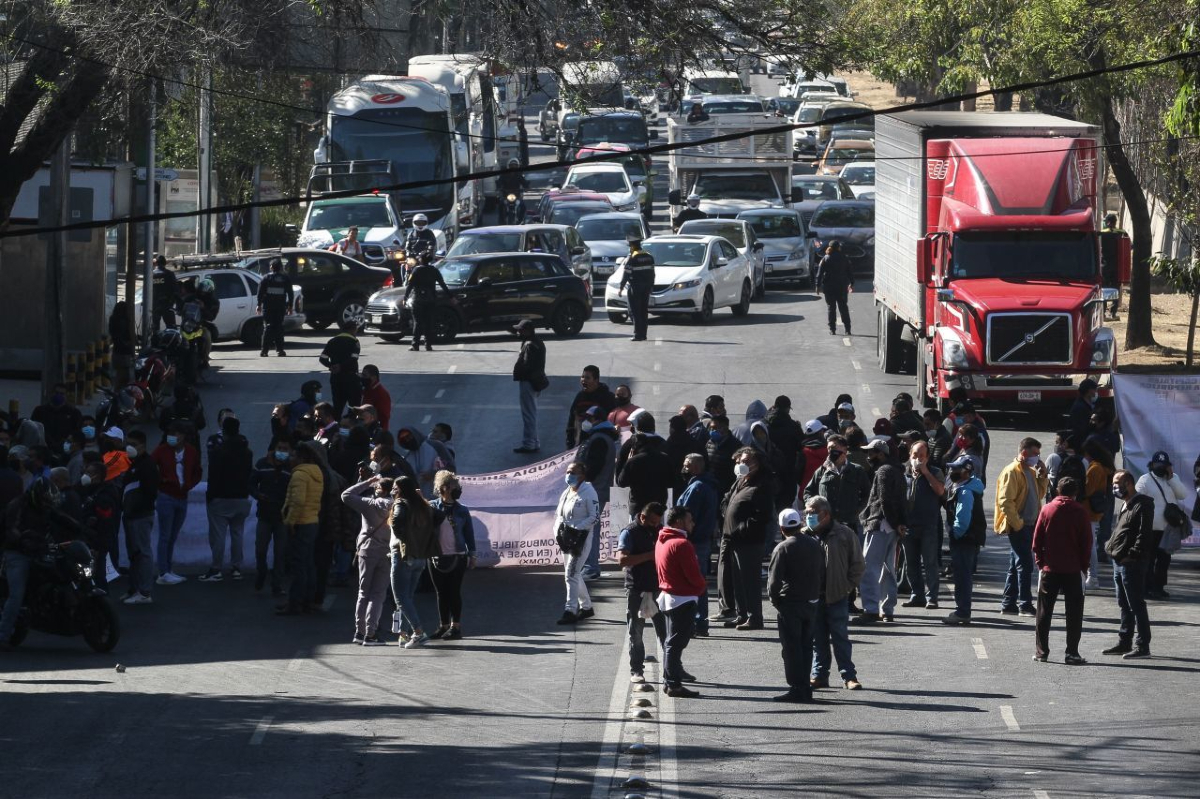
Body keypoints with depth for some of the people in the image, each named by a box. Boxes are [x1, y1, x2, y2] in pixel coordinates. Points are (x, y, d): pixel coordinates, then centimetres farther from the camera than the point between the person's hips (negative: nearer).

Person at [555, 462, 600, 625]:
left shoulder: (588, 493, -11)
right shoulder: (566, 493, 13)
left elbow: (595, 516, -14)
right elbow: (558, 514, 19)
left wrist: (576, 528, -21)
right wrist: (558, 529, -1)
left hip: (581, 538, -8)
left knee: (571, 573, -15)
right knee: (574, 574, 15)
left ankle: (570, 610, -15)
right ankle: (586, 607, 28)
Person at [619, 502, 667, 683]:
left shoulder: (660, 531, 10)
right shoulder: (630, 533, -9)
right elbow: (622, 559, -21)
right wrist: (649, 556, -24)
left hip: (659, 587, 5)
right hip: (637, 590, -5)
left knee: (666, 631, 6)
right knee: (636, 633, 3)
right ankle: (636, 670, 9)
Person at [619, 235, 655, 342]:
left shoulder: (632, 258, -11)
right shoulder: (649, 257, 9)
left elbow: (626, 275, -12)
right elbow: (652, 273, 13)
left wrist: (621, 288, -6)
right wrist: (651, 286, 20)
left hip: (635, 288, -7)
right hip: (646, 288, 7)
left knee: (635, 312, -4)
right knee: (644, 312, 11)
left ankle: (638, 335, -9)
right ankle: (643, 334, 13)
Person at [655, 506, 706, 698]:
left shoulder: (662, 542, 10)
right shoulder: (681, 544, -20)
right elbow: (693, 574, -20)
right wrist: (702, 586, 2)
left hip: (668, 594, 10)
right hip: (683, 598, -10)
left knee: (671, 641, 18)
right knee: (676, 642, -7)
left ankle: (670, 679, 26)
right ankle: (673, 684, -6)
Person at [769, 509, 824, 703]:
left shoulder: (783, 548, -13)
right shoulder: (815, 546, 7)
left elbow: (774, 579, -17)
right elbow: (823, 575, 11)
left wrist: (774, 599, -2)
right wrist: (815, 595, 15)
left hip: (790, 603, -6)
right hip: (811, 603, 6)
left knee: (791, 647, -2)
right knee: (805, 646, 14)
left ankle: (797, 689, -4)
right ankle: (805, 687, 16)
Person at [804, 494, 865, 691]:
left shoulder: (844, 535, -4)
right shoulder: (805, 536, 4)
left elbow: (858, 564, 1)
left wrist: (847, 586, -4)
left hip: (837, 596, -3)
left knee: (840, 638, 1)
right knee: (817, 638, 9)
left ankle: (849, 675, 6)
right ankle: (819, 675, 16)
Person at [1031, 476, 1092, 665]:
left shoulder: (1047, 509, 0)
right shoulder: (1080, 512, -4)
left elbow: (1037, 540, 1)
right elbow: (1086, 543, -3)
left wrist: (1040, 562, 11)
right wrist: (1084, 566, 7)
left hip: (1049, 569, 1)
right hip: (1073, 570, -1)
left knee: (1044, 611, 9)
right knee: (1074, 612, 4)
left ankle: (1041, 651, 8)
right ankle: (1072, 653, -1)